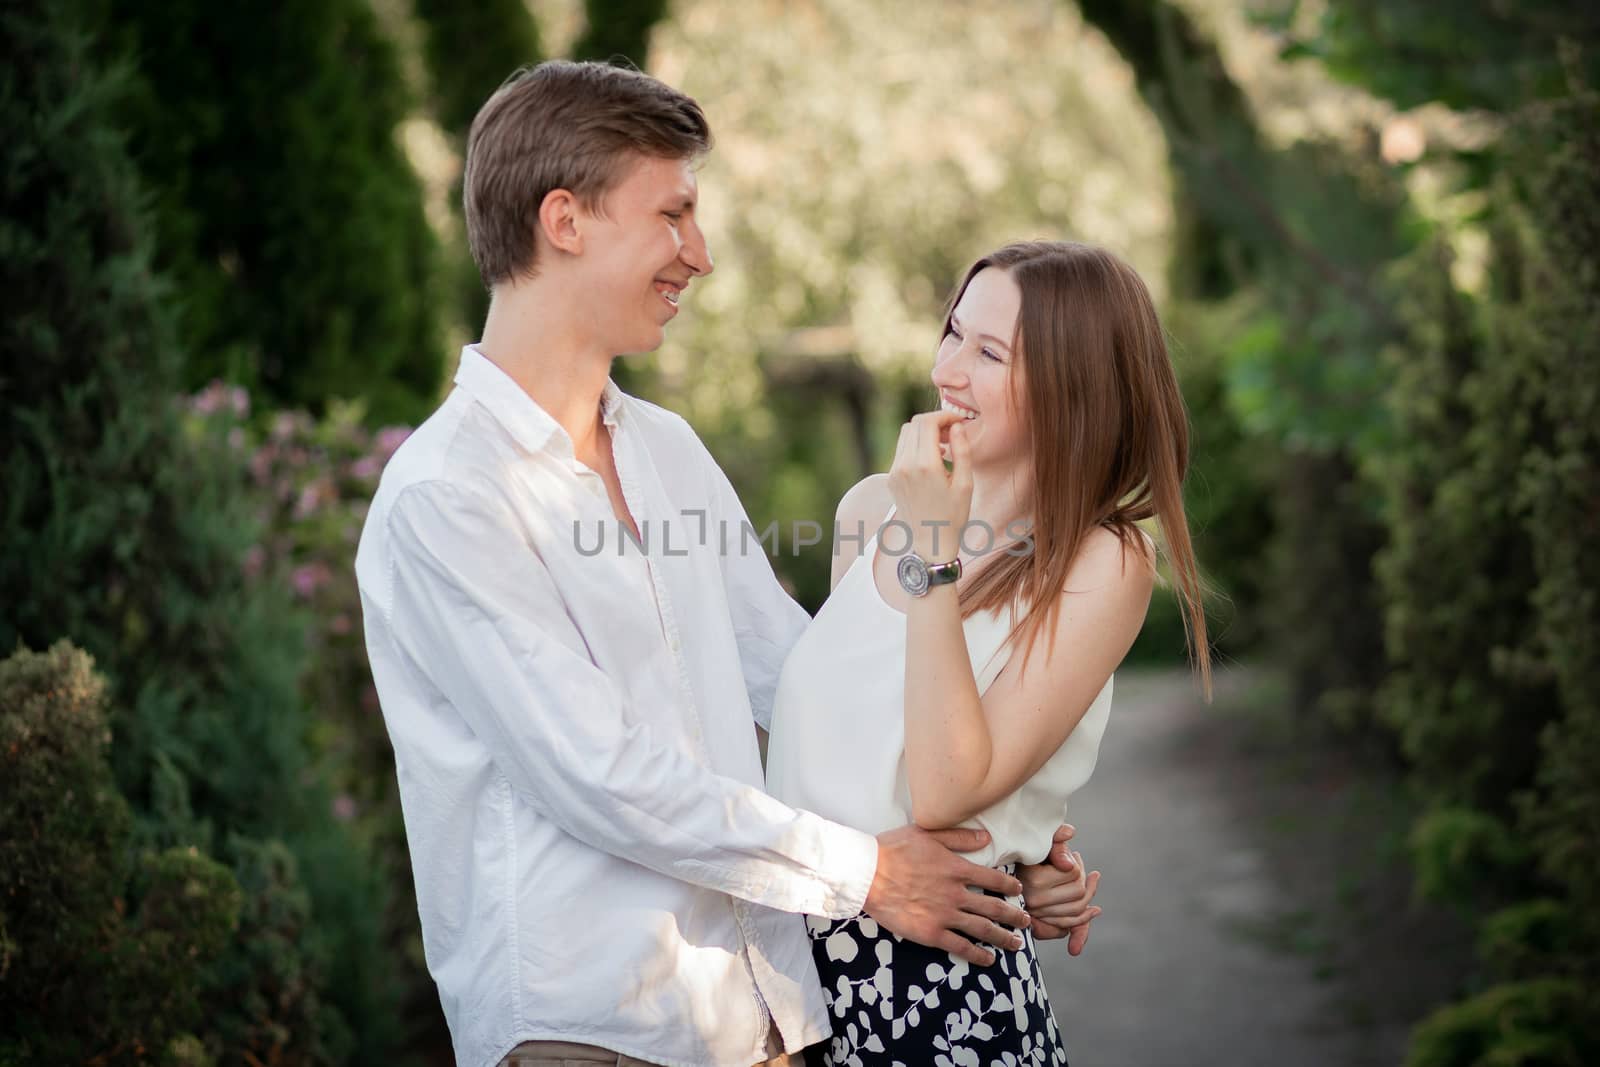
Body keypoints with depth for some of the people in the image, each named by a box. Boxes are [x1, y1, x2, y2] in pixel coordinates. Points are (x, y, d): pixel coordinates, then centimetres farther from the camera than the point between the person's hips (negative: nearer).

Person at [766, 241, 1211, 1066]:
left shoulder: (1101, 566, -13)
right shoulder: (871, 507, 3)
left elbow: (945, 792, -21)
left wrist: (934, 556, -22)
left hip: (943, 991, -5)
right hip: (793, 951, 5)